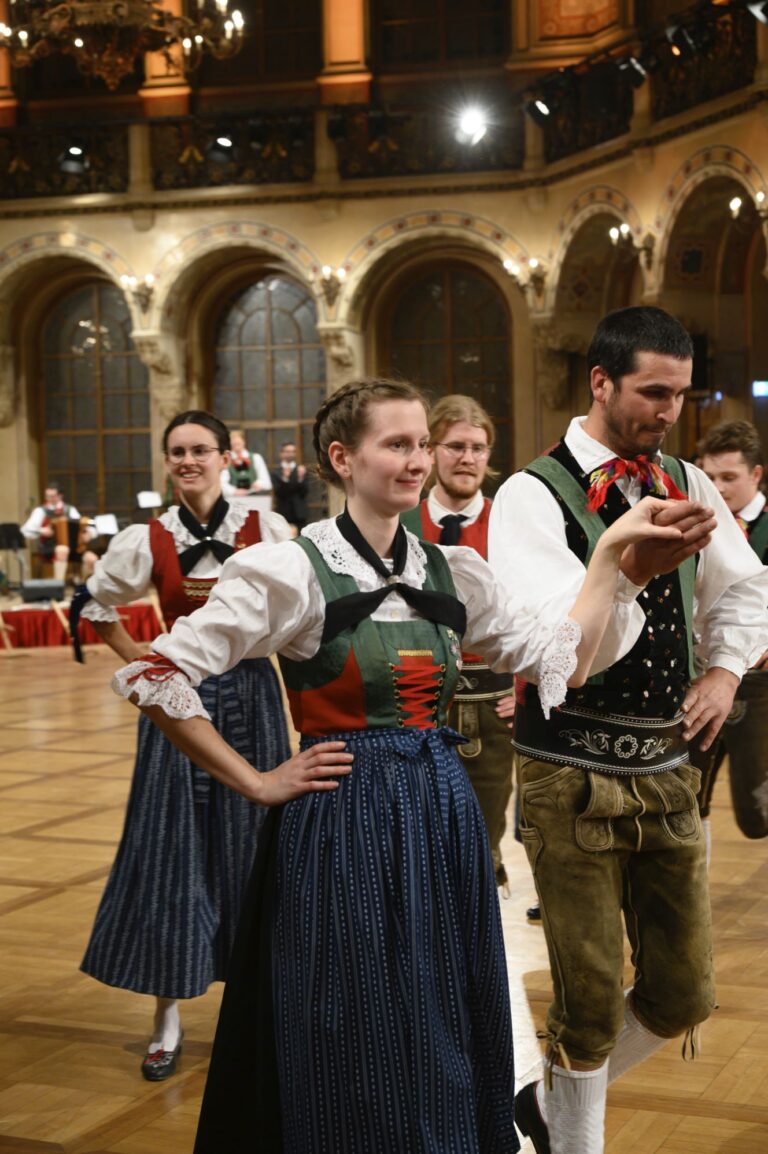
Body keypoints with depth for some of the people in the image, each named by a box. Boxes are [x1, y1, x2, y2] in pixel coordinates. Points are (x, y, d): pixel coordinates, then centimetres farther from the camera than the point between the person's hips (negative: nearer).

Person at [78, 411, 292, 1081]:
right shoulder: (149, 541, -2)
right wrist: (141, 662, 5)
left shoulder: (266, 531, -5)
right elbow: (96, 607, 12)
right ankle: (169, 1018, 9)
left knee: (251, 849, 7)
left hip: (251, 698, 0)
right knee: (169, 851, 1)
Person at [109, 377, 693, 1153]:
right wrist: (255, 783, -10)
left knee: (447, 1047, 14)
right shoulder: (293, 570, -11)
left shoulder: (452, 572, 7)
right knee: (354, 1062, 5)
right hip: (343, 825, -5)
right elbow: (152, 678, -14)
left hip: (444, 820, 6)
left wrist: (610, 550, 0)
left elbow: (563, 660, 5)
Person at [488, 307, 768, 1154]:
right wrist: (633, 567, -38)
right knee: (591, 999, 3)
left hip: (667, 772, 6)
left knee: (681, 995, 12)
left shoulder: (686, 486, 6)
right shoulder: (534, 495, -12)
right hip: (575, 778, -6)